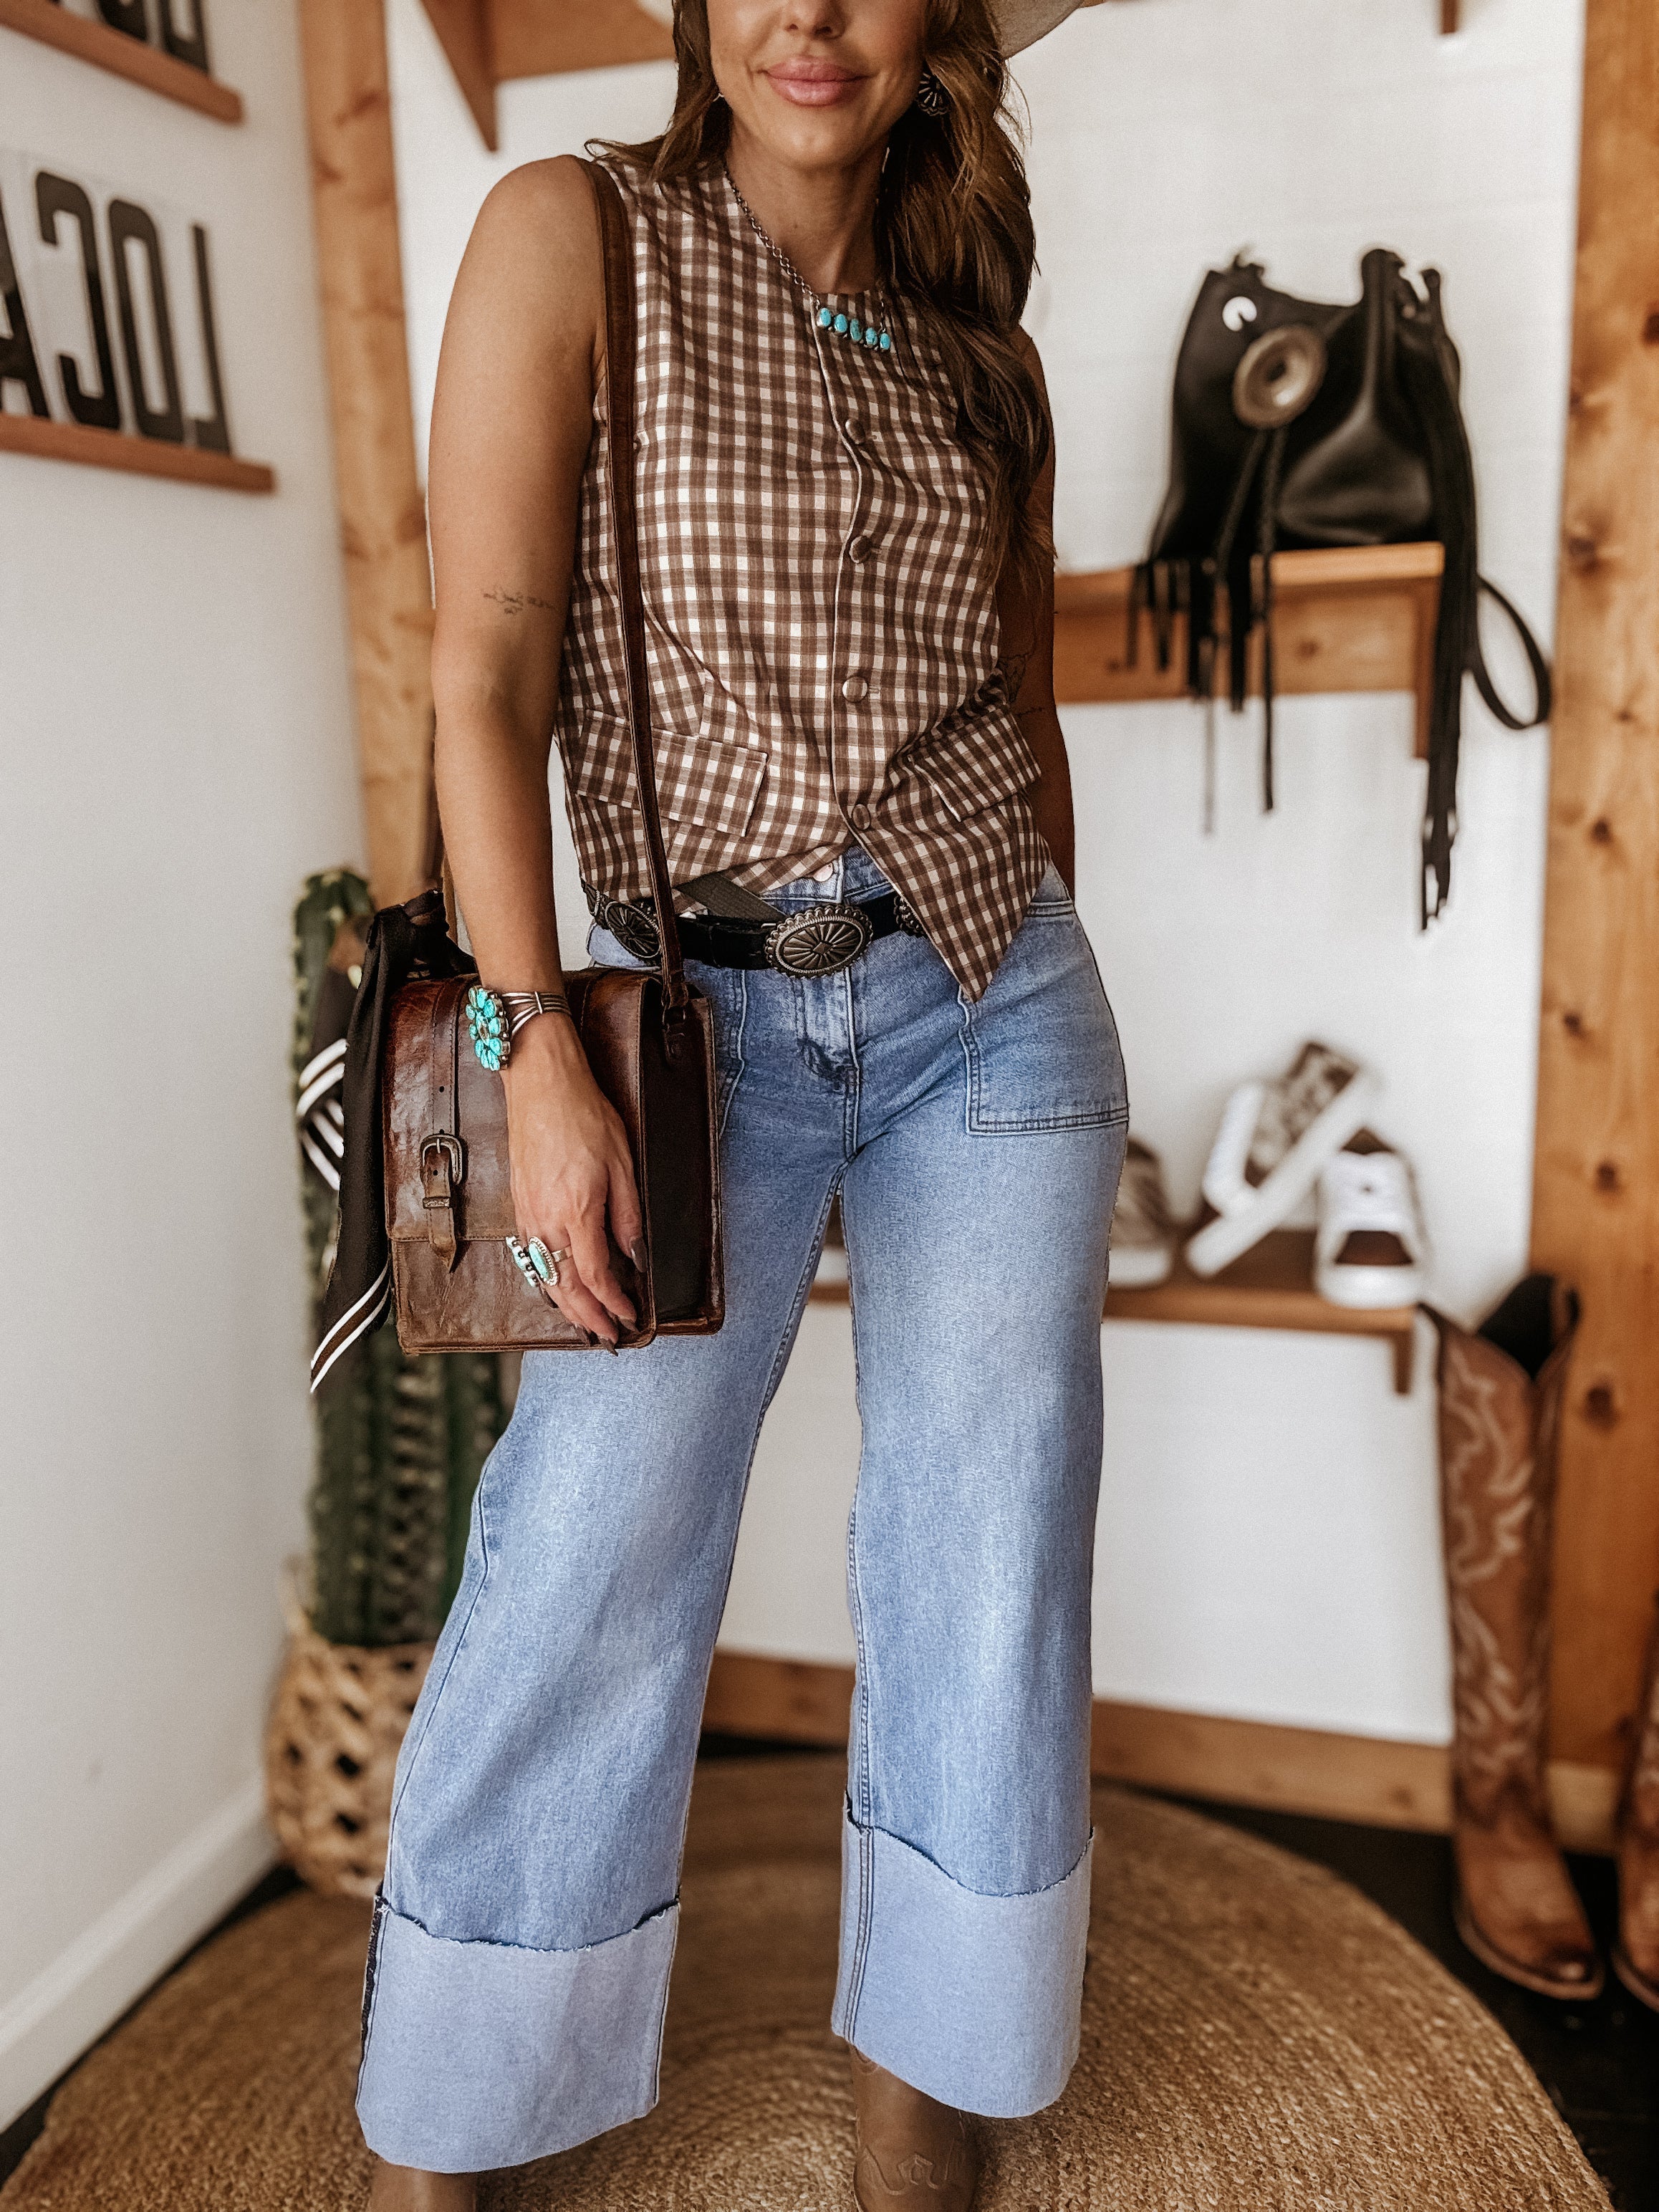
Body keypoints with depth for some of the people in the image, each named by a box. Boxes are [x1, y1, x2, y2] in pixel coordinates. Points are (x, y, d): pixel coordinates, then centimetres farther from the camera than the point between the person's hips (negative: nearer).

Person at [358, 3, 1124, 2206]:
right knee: (581, 1589, -2)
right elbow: (488, 672, -9)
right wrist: (541, 1051, -17)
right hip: (708, 1024, -3)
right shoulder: (570, 233, 1)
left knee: (983, 1586, 8)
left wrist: (1053, 1031, 15)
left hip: (994, 1012, 4)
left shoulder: (981, 350, 12)